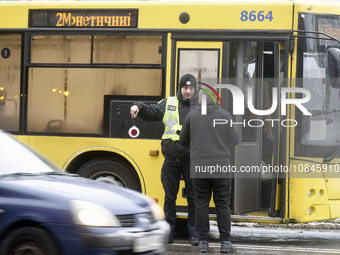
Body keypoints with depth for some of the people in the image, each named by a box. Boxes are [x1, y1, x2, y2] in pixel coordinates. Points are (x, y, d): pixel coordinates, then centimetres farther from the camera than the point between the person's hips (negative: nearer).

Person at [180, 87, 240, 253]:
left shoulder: (192, 116, 4)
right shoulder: (224, 115, 0)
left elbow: (184, 141, 13)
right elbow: (234, 140, 2)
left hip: (199, 167, 1)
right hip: (220, 166, -1)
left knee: (201, 204, 5)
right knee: (222, 204, 4)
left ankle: (203, 242, 4)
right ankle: (225, 242, 2)